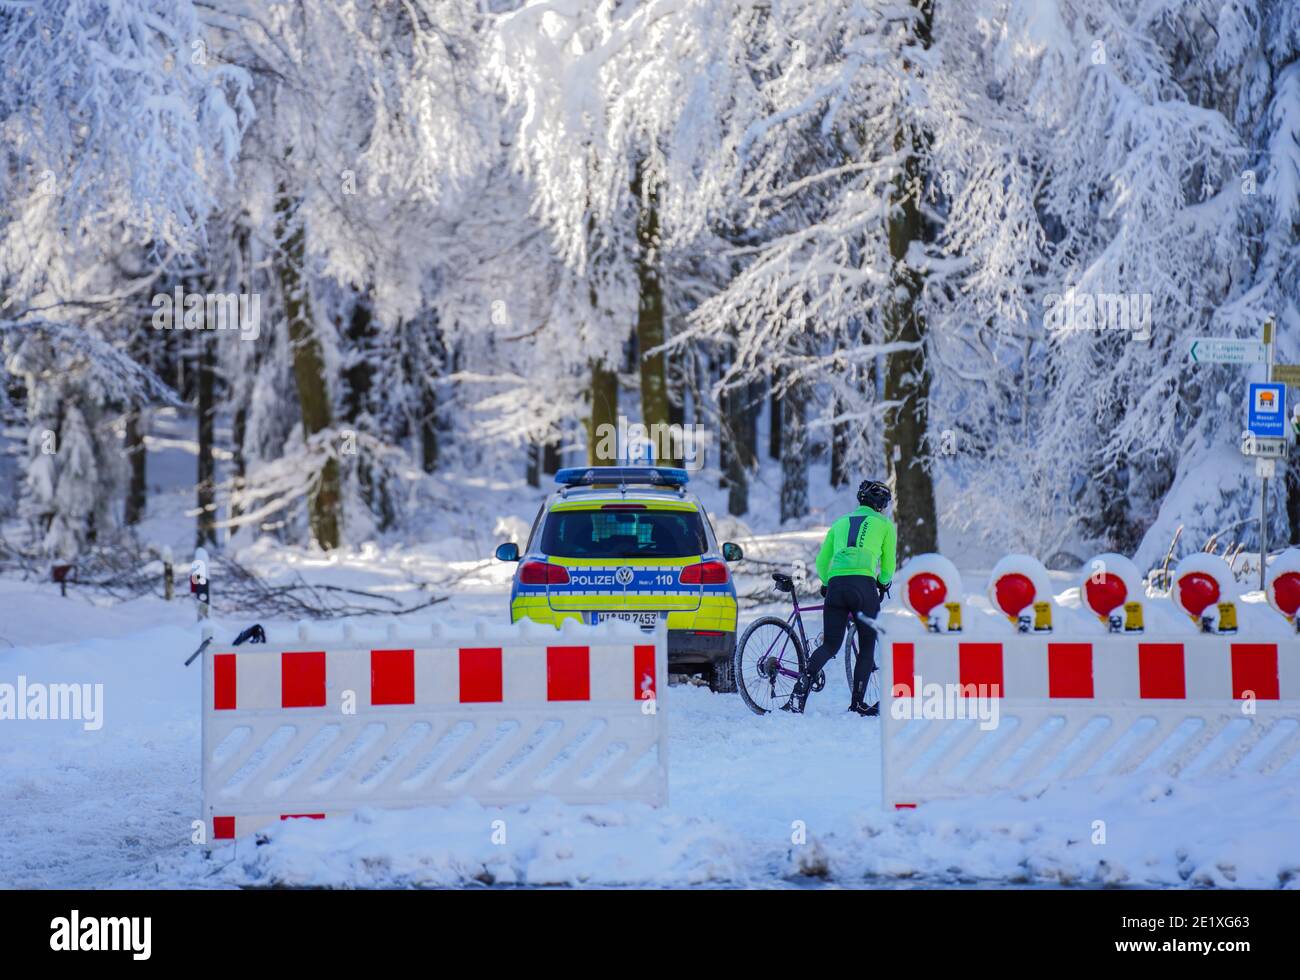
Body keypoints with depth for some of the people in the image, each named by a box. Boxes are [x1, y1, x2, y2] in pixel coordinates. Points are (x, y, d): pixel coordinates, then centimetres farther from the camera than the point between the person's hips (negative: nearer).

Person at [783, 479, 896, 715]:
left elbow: (821, 562, 20)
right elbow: (888, 565, 16)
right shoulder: (885, 524, 15)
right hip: (864, 585, -3)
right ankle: (858, 703, 6)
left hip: (836, 584, 3)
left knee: (830, 645, 6)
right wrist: (883, 584, 36)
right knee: (867, 647, 11)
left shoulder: (840, 523, 25)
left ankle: (800, 691, -16)